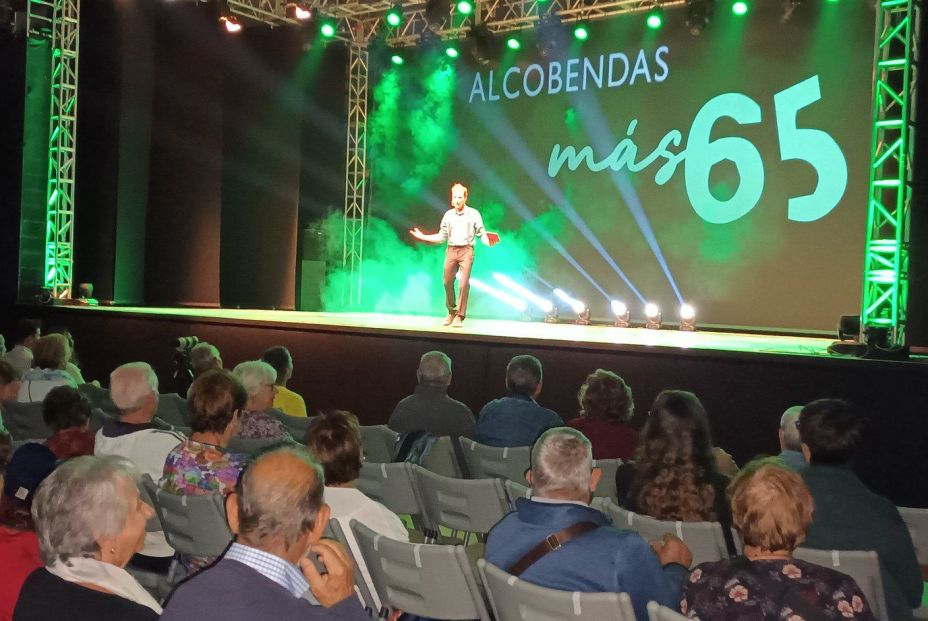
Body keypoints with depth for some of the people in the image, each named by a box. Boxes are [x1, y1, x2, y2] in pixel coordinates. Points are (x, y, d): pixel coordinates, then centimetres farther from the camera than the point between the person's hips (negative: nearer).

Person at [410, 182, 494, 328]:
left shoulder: (473, 214, 0)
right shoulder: (448, 215, 10)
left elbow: (481, 234, -1)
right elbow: (442, 237, 14)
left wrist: (489, 243, -21)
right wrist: (423, 236, 9)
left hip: (466, 251, -3)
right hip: (451, 251, 4)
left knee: (464, 284, -9)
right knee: (448, 283, 7)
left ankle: (460, 316, 0)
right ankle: (451, 312, 26)